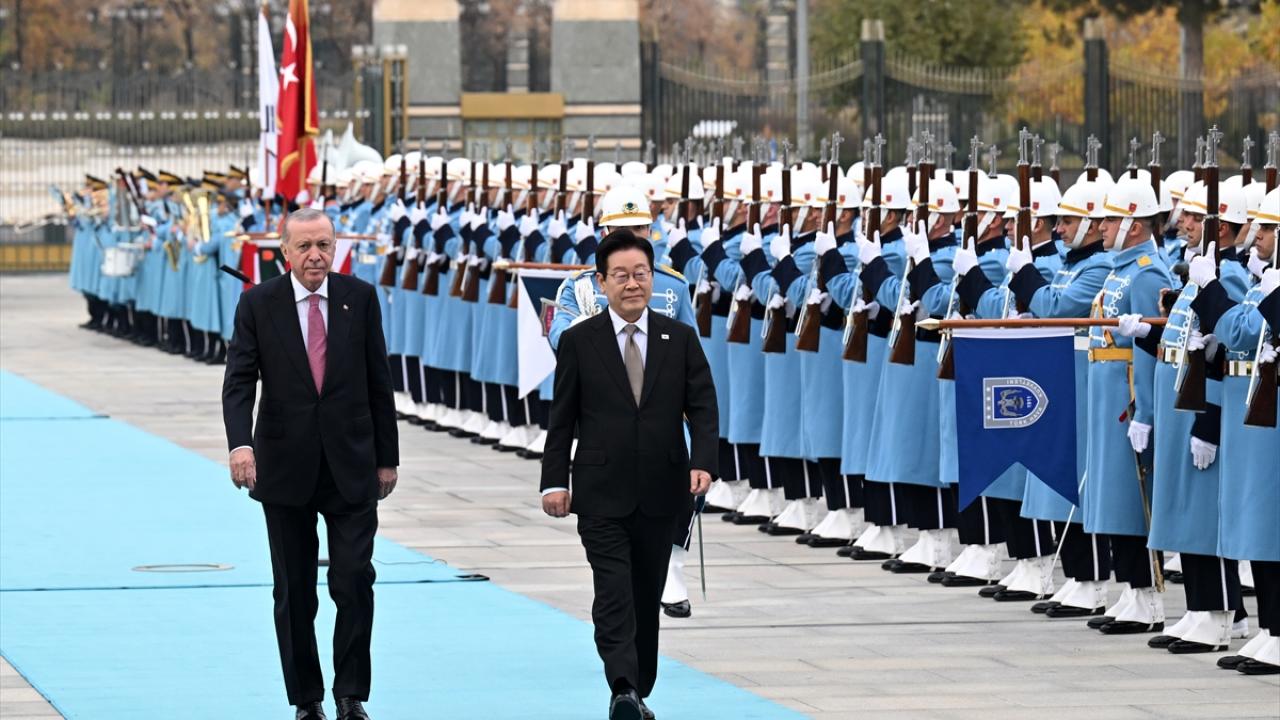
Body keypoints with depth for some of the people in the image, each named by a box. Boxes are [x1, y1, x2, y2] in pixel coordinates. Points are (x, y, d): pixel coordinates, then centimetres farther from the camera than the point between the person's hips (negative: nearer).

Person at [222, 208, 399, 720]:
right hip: (285, 469, 0)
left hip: (351, 468, 0)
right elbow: (239, 382, -9)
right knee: (294, 592, 6)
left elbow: (379, 382, 6)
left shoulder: (360, 298, 2)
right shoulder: (258, 305, -2)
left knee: (354, 581, -8)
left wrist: (387, 458, 5)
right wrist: (240, 444, -26)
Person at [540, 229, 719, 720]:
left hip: (660, 494, 3)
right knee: (614, 593, -15)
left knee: (646, 597, 10)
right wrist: (555, 481, -5)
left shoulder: (680, 339, 5)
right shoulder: (578, 342, 0)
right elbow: (562, 418, 2)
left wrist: (703, 462, -14)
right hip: (602, 494, -3)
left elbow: (703, 408, 2)